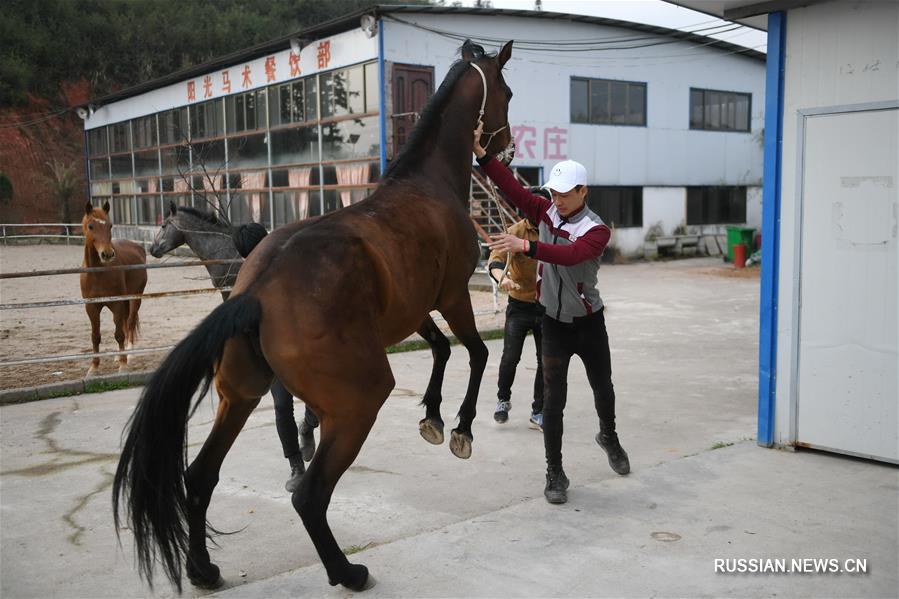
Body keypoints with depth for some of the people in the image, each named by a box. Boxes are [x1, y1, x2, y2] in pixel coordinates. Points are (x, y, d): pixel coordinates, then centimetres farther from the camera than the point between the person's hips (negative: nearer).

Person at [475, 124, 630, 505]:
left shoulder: (597, 230, -18)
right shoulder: (547, 213, -5)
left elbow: (571, 254, -38)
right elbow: (511, 188, -16)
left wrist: (526, 246, -49)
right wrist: (480, 152, -26)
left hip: (589, 324, -2)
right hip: (553, 323, 2)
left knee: (602, 388, 19)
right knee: (553, 398, -1)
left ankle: (609, 437, 49)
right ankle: (555, 473, 9)